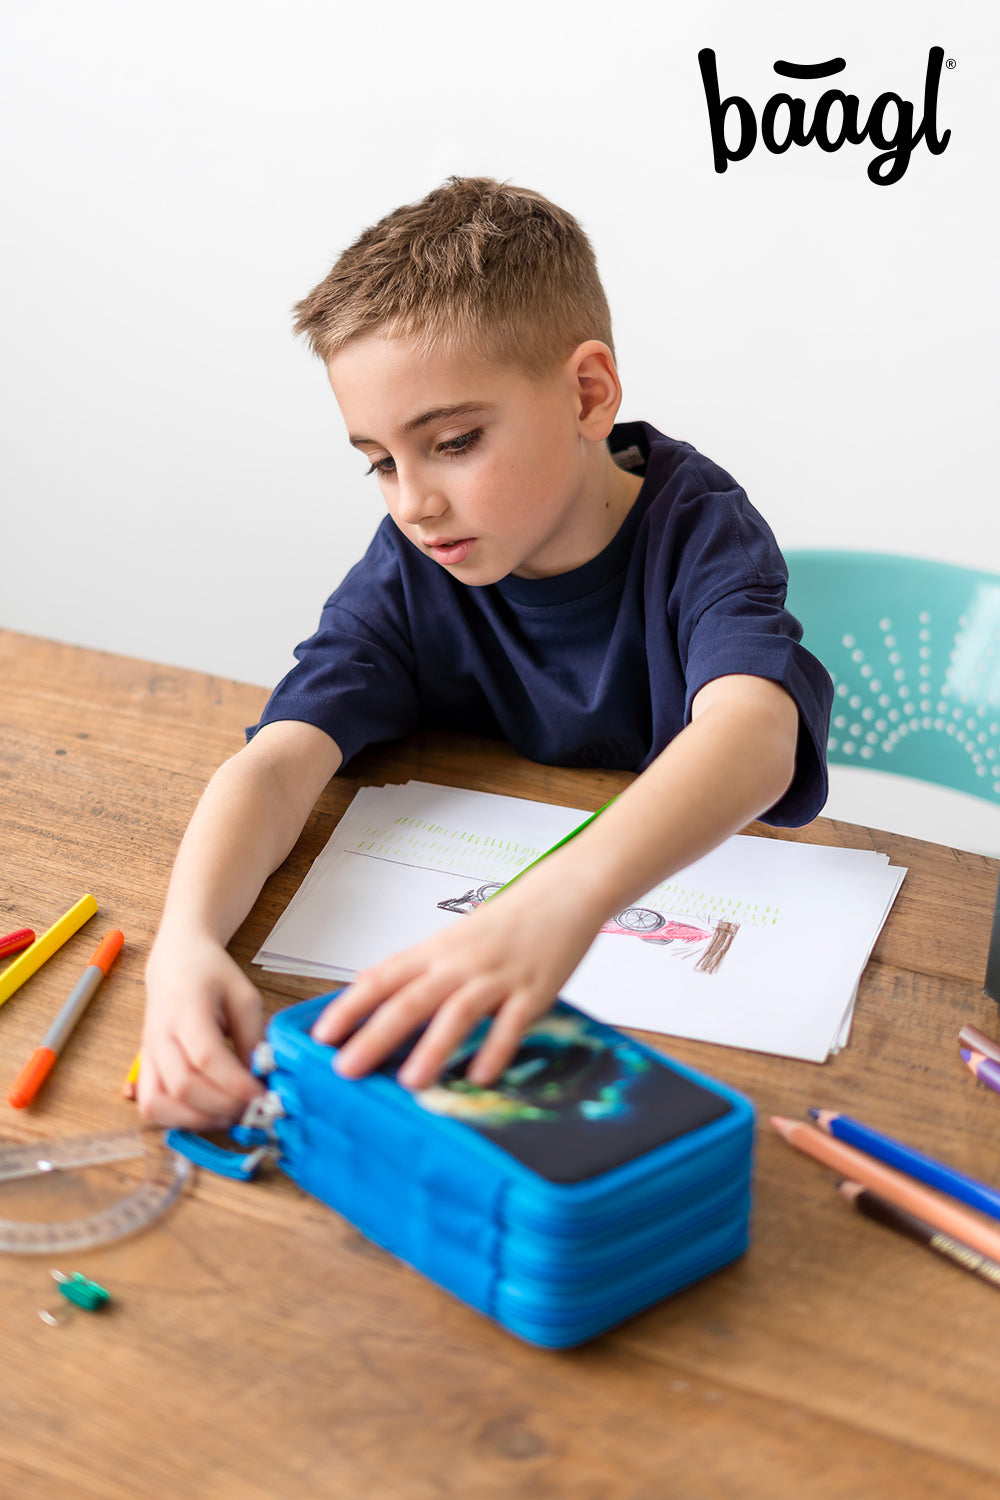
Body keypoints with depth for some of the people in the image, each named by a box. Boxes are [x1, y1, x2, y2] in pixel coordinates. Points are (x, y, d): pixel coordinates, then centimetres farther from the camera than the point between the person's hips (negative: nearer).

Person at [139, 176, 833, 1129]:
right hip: (467, 924, 3)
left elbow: (753, 731, -40)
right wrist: (185, 941, -43)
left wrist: (562, 899, -60)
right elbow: (277, 762, -21)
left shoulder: (699, 532, -19)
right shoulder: (409, 570, -8)